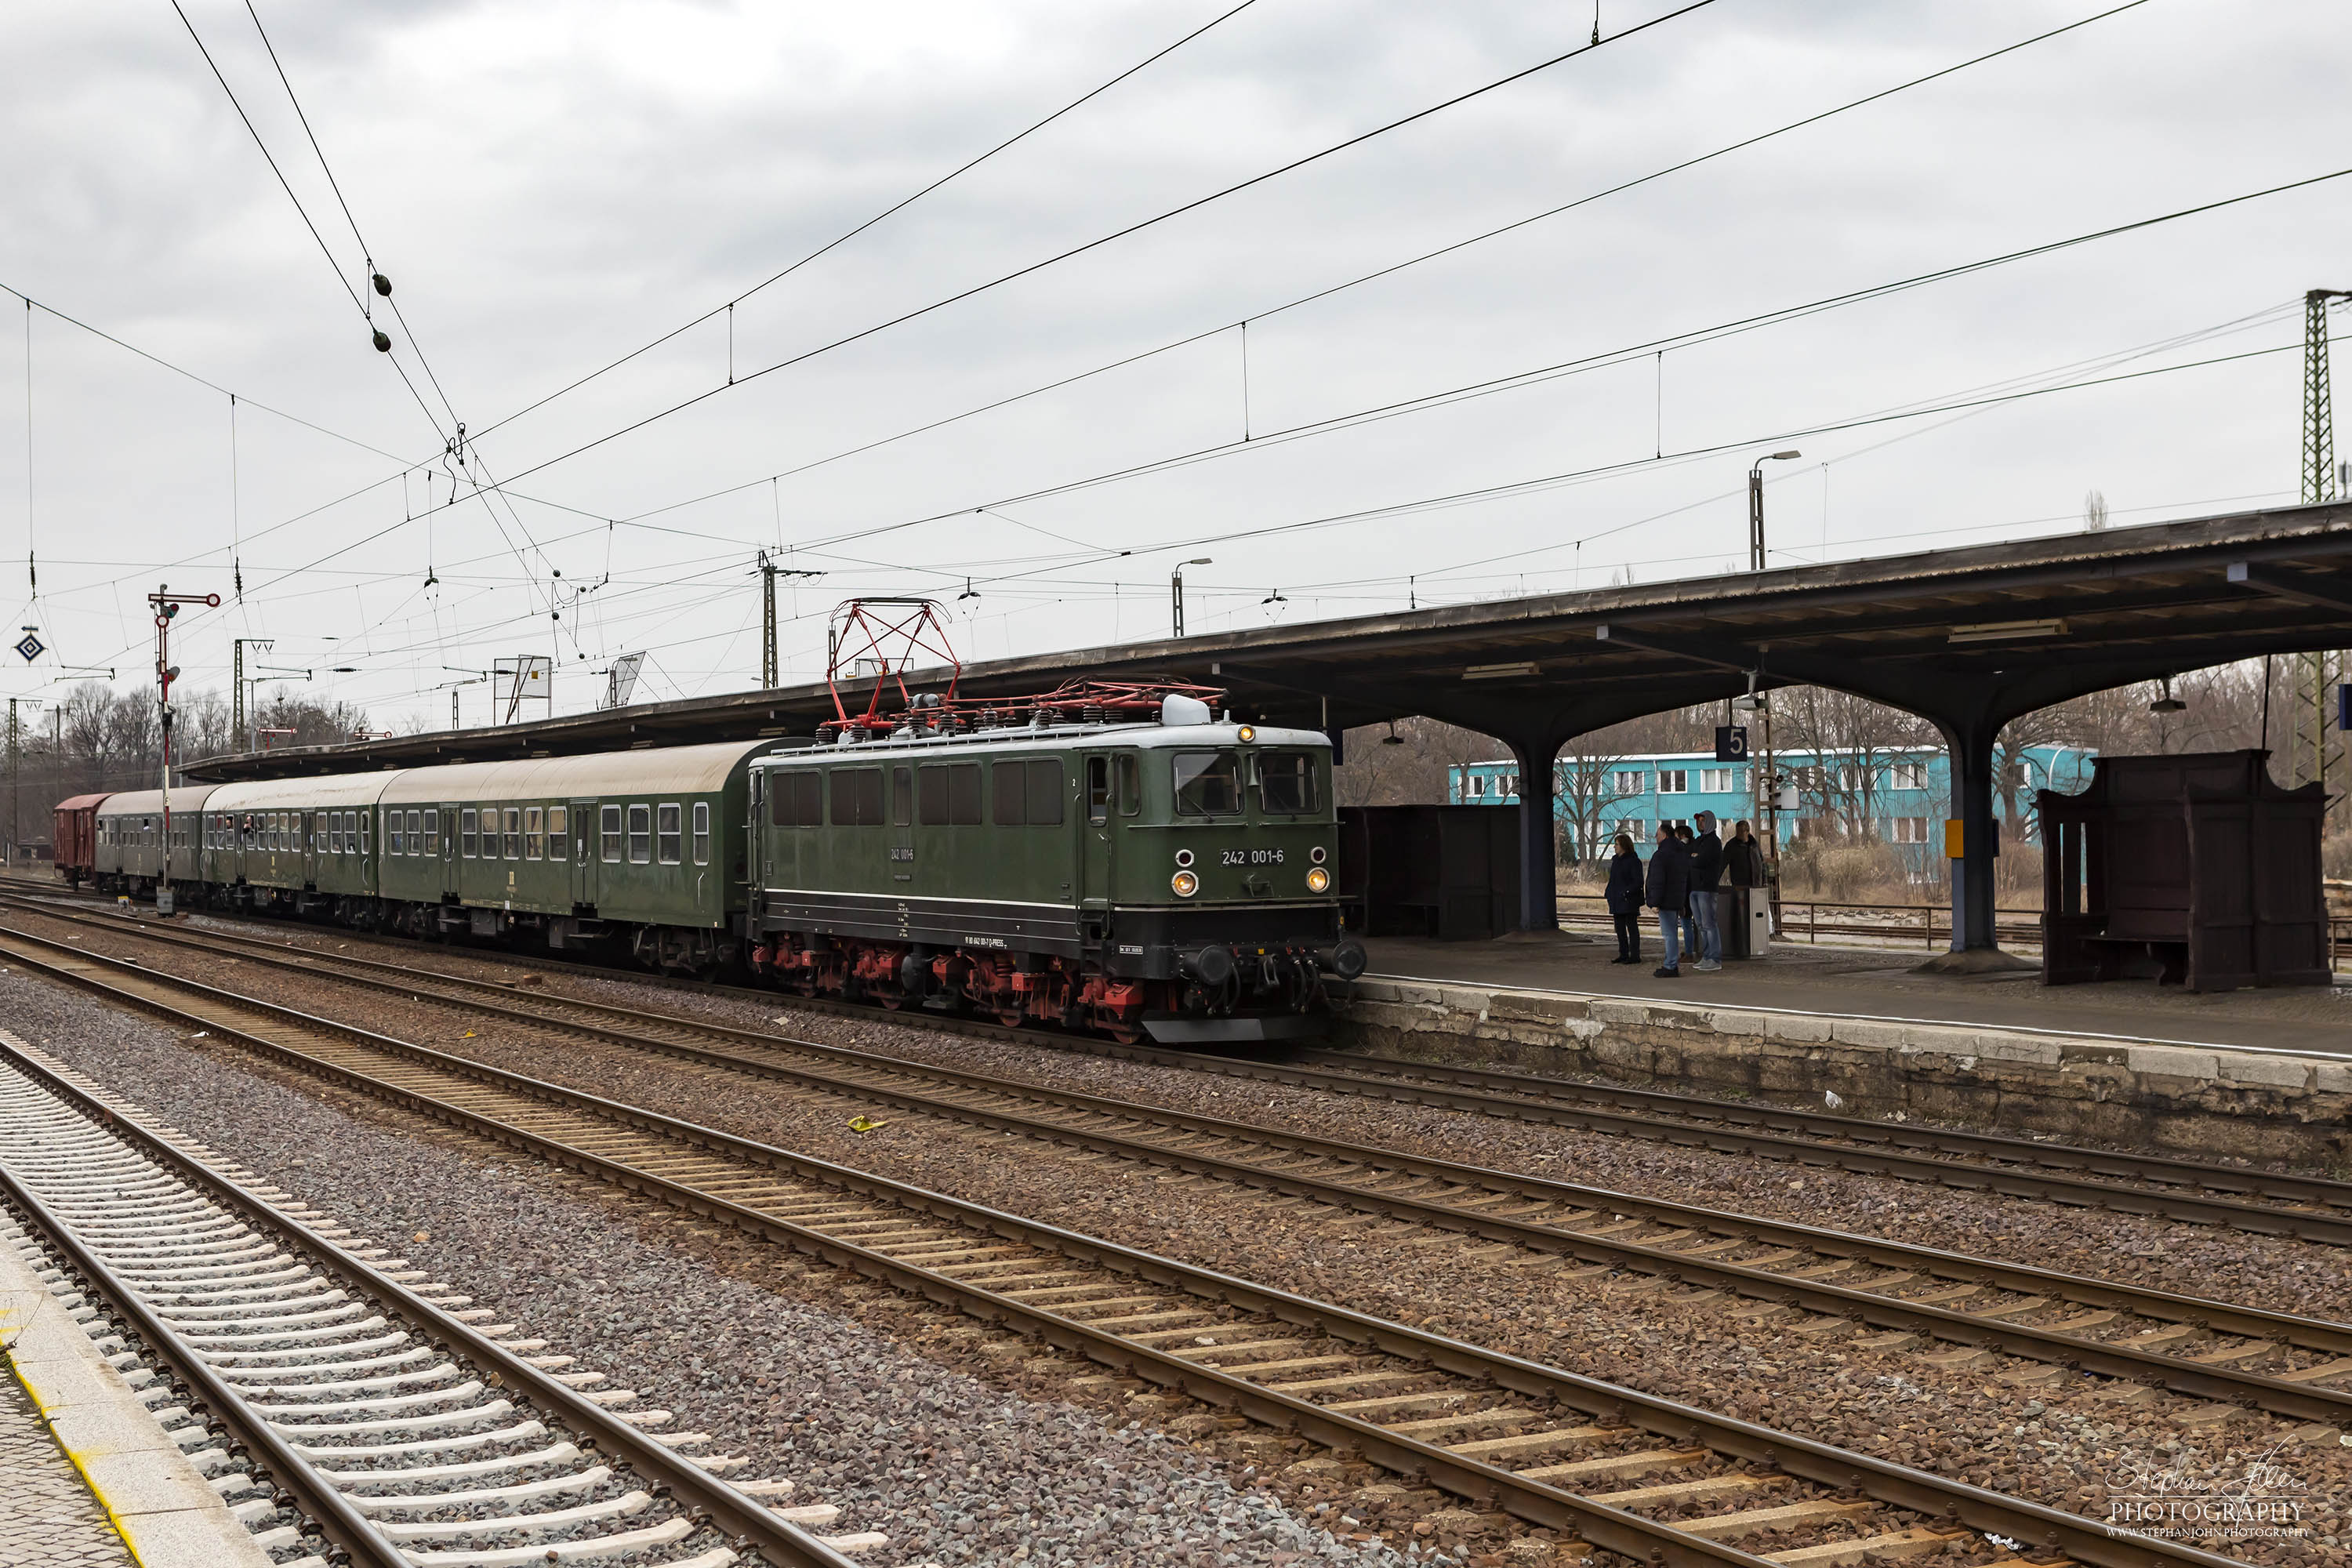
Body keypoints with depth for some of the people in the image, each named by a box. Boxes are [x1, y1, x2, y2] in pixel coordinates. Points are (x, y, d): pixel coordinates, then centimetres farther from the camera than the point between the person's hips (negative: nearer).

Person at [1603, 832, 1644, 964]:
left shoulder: (1633, 861, -10)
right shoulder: (1616, 860, 15)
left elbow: (1638, 882, -14)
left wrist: (1627, 892, -20)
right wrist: (1609, 894, 11)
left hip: (1629, 901, -9)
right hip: (1617, 901, 9)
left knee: (1632, 927, -4)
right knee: (1620, 928, 11)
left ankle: (1635, 955, -2)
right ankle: (1623, 954, 18)